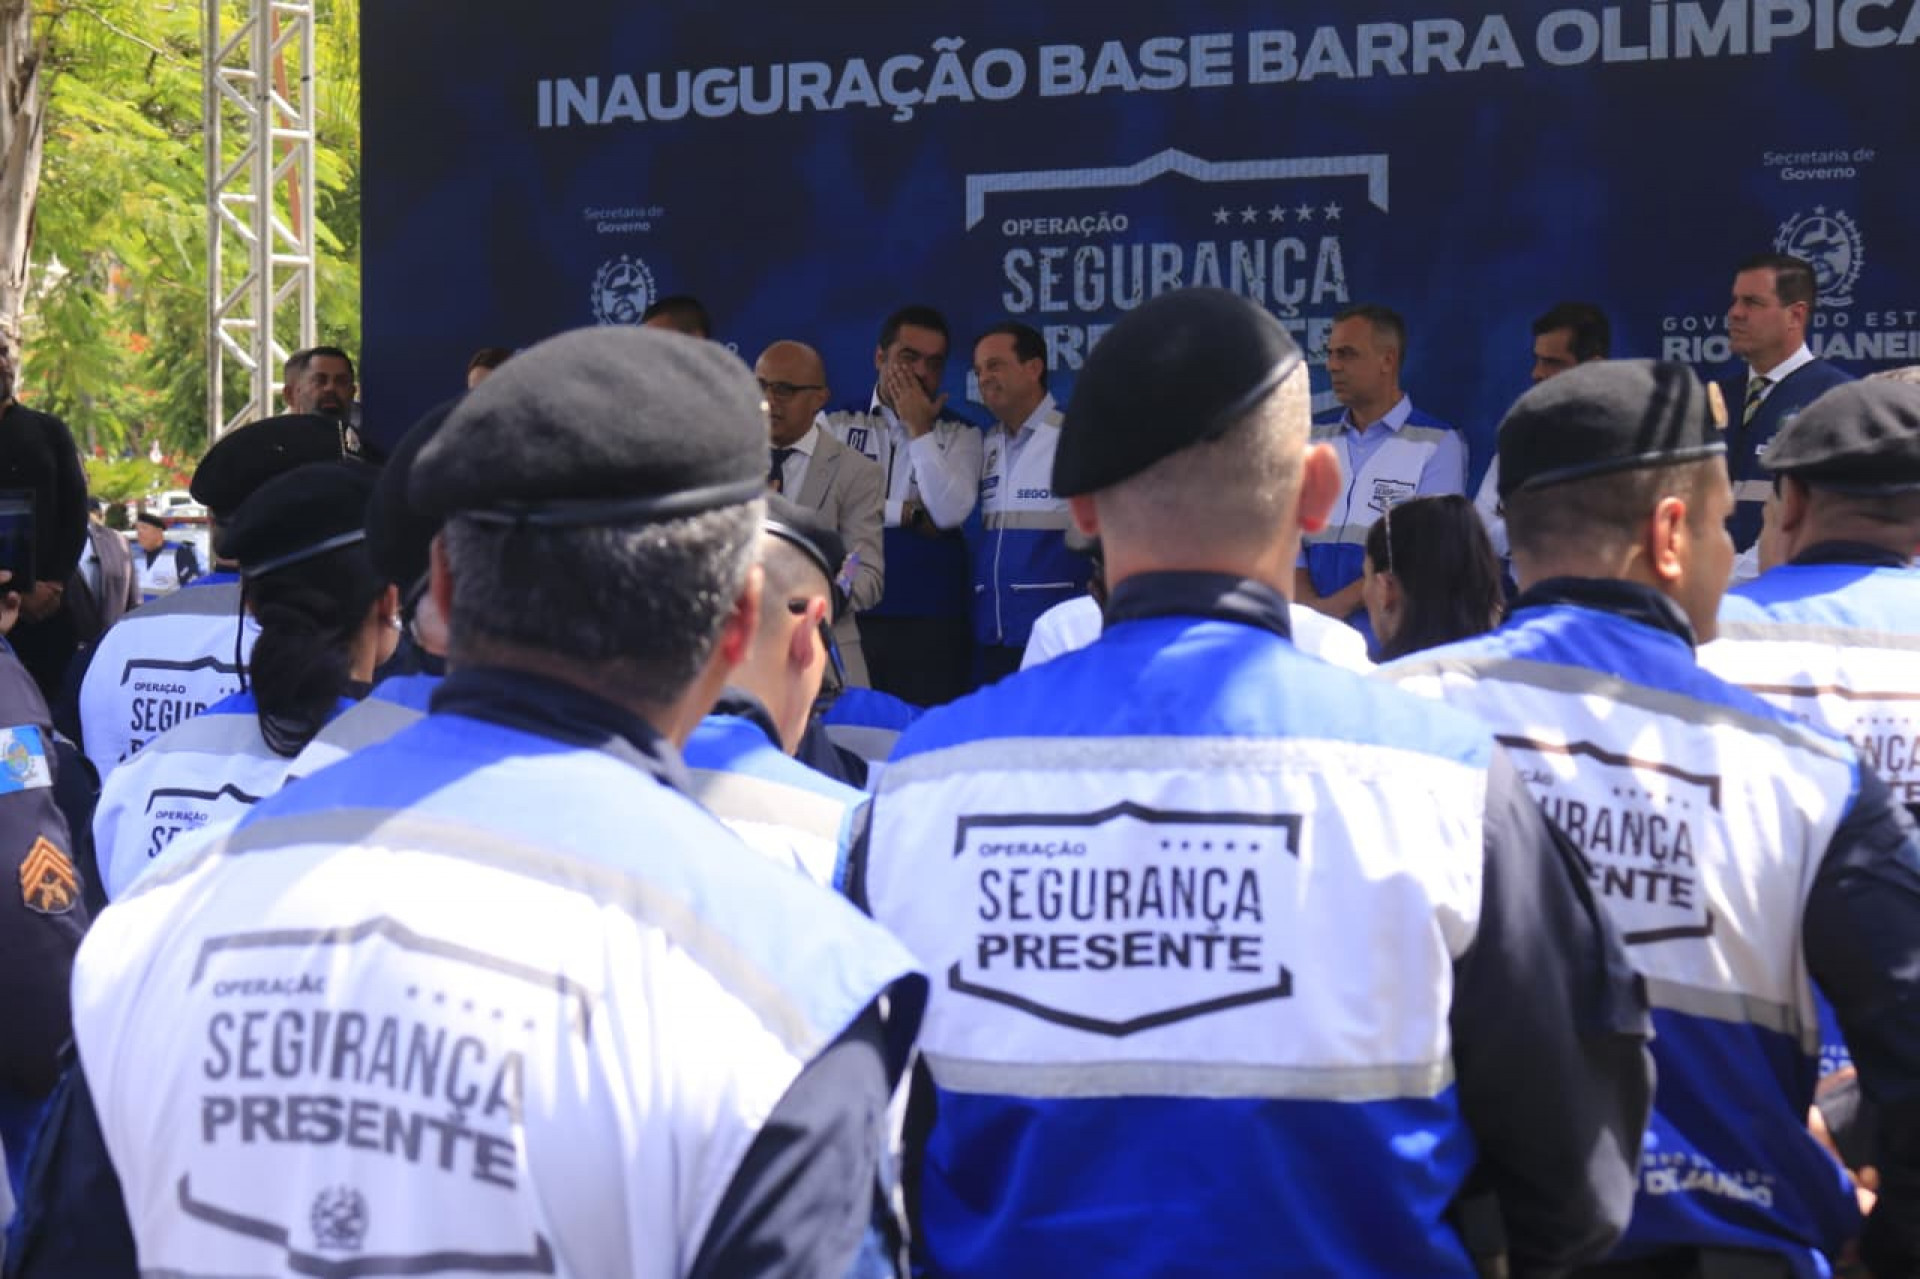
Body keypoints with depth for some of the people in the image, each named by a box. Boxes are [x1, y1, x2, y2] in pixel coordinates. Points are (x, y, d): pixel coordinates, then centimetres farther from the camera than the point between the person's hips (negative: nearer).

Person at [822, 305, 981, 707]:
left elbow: (951, 511, -8)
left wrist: (919, 429, -4)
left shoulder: (960, 435, 9)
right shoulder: (837, 424, 8)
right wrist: (911, 514, -7)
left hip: (932, 621, 0)